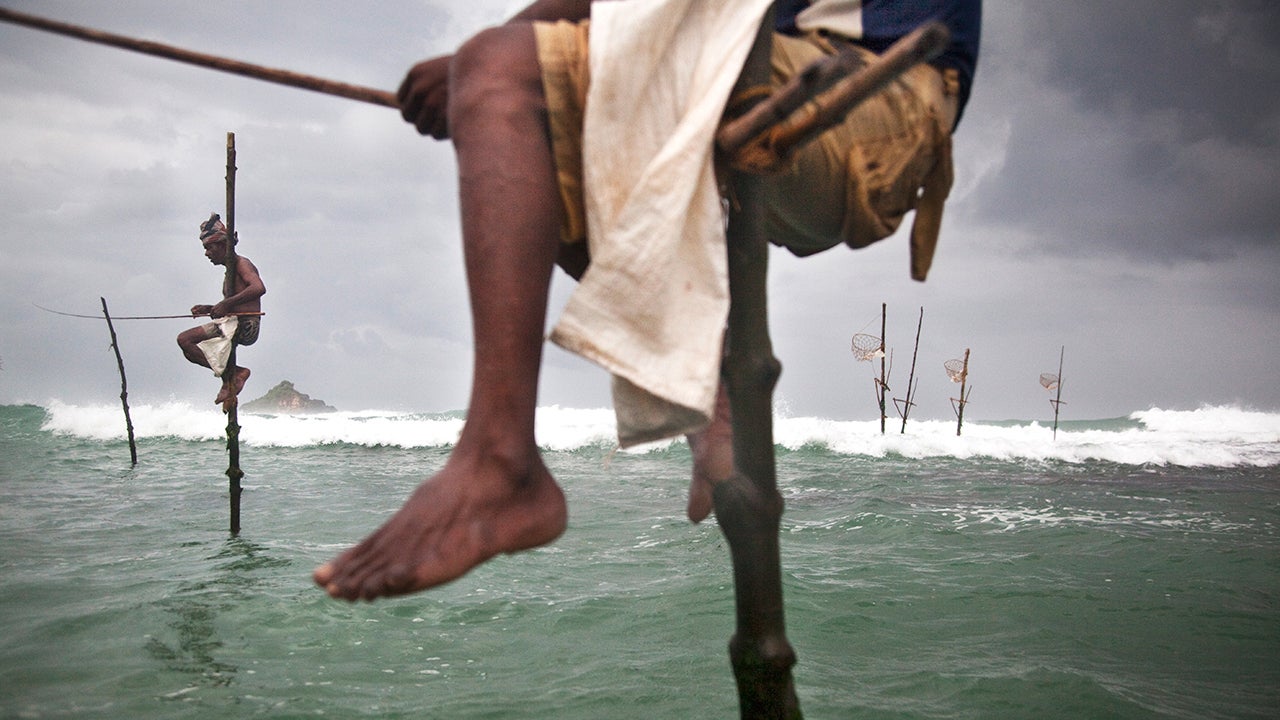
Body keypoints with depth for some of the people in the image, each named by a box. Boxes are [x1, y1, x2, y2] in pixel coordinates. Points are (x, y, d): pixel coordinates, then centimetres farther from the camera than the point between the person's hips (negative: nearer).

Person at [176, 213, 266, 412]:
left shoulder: (241, 263, -8)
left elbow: (259, 288, -28)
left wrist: (226, 303, -26)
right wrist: (208, 309, 12)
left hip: (244, 326, -10)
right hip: (234, 325, 10)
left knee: (185, 339, -16)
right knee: (191, 350, 17)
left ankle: (228, 375, -18)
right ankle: (234, 373, 4)